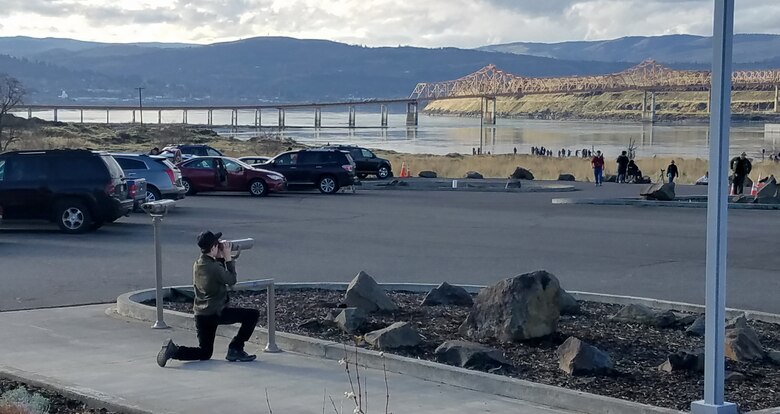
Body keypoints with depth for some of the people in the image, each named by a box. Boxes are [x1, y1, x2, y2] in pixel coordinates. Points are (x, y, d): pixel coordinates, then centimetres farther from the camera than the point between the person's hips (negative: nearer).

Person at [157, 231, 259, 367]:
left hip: (200, 315, 8)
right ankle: (235, 349, 3)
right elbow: (231, 280, -3)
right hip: (216, 313, -8)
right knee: (253, 315, 3)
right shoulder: (214, 267, -19)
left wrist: (220, 258, 12)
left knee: (205, 353, 18)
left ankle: (173, 349, -5)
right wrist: (228, 258, 1)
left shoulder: (197, 264, 7)